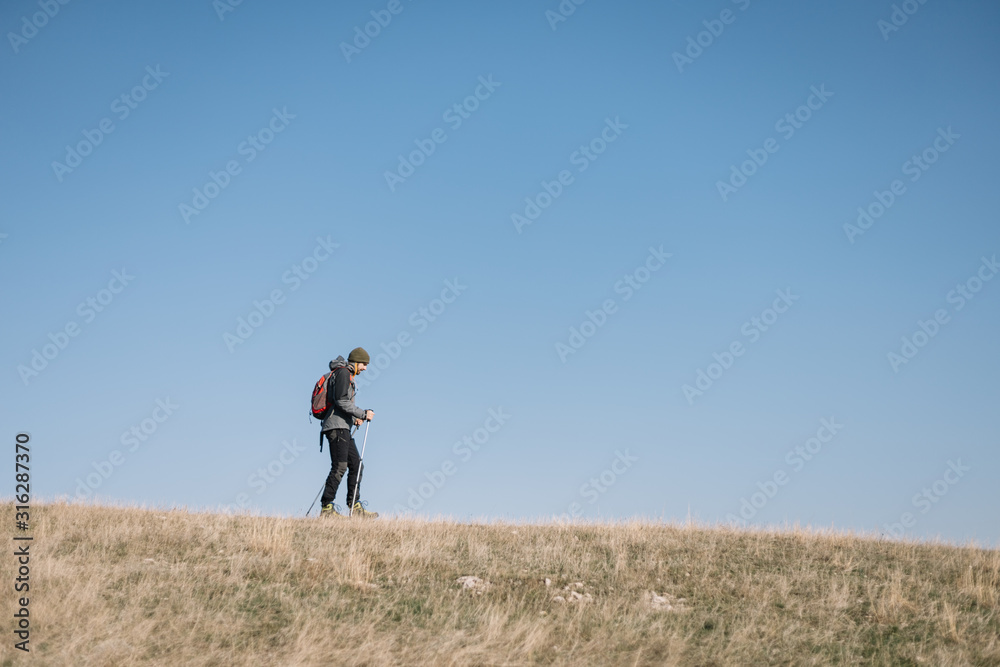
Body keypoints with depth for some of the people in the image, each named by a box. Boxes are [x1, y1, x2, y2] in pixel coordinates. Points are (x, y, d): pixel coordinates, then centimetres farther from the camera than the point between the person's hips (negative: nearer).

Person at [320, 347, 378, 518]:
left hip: (343, 428, 11)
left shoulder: (348, 376, 24)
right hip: (337, 426, -11)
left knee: (356, 465, 7)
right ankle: (326, 508, -14)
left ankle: (355, 507, 5)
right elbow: (341, 401, -18)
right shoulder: (343, 372, -7)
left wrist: (354, 418, 14)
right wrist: (363, 414, -14)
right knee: (339, 467, -14)